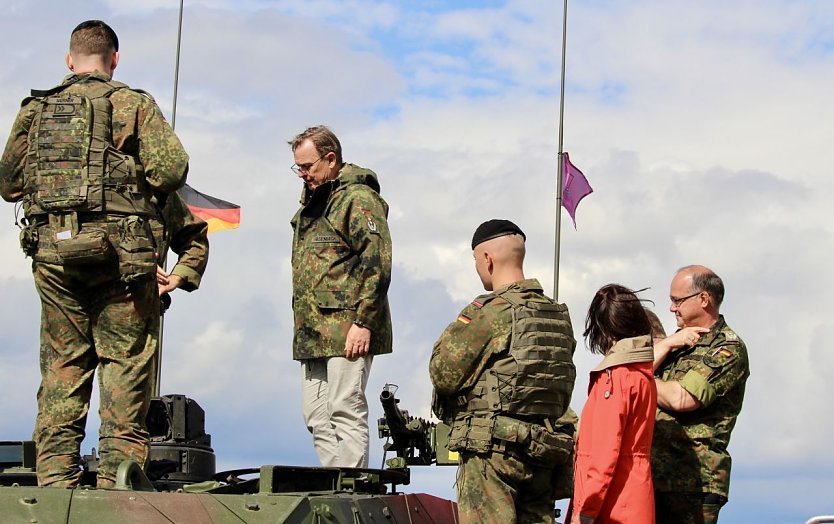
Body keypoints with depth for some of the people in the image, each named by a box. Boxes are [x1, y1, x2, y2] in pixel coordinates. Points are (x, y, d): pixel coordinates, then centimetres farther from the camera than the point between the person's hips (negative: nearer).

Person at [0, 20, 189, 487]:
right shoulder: (133, 103, 2)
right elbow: (171, 168, -8)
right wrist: (150, 196, 11)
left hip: (51, 248, 4)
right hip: (117, 248, -4)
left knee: (62, 363, 10)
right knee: (124, 361, 1)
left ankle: (55, 477, 7)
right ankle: (118, 473, -2)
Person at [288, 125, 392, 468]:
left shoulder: (358, 198, -6)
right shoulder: (312, 203, 22)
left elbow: (377, 265, -15)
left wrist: (364, 323, -20)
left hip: (346, 330, -10)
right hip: (313, 333, 10)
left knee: (345, 413, -10)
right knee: (316, 417, 9)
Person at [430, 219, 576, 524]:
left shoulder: (492, 312, -11)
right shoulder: (558, 315, 12)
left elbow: (443, 374, -7)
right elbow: (562, 396, 14)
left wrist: (454, 330, 9)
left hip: (493, 450, -7)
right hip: (544, 452, 7)